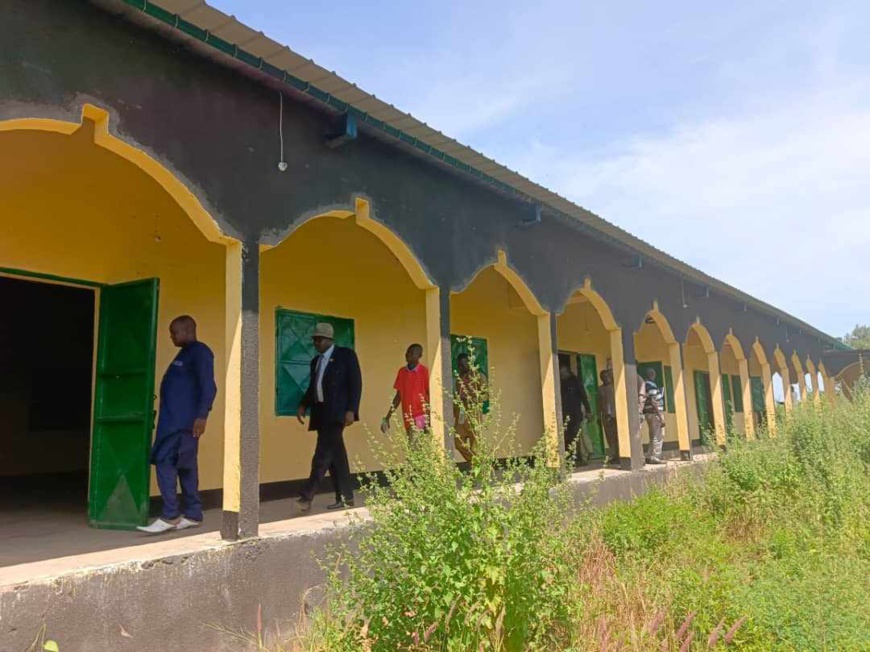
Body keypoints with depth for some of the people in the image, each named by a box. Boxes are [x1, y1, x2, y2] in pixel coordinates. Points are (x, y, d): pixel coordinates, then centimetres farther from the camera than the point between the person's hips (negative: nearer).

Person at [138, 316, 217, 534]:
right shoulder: (185, 353, 19)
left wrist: (202, 415, -26)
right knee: (184, 465, 10)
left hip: (184, 420, -10)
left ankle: (170, 516, -8)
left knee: (164, 461, -12)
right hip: (175, 419, 10)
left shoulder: (200, 352, -11)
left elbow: (208, 386, -20)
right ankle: (192, 514, 15)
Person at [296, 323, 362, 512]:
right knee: (335, 455, 8)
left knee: (324, 452, -15)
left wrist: (351, 410, -15)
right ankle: (345, 498, 12)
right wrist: (303, 406, 4)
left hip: (337, 412, -7)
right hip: (321, 413, 7)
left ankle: (307, 496, -18)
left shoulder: (346, 355, 0)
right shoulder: (316, 361, 19)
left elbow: (355, 383, -6)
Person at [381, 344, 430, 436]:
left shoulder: (424, 371, -6)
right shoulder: (402, 372, 9)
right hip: (407, 417, 5)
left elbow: (430, 395, -5)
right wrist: (388, 417, 11)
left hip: (421, 416, -5)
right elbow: (398, 396, 14)